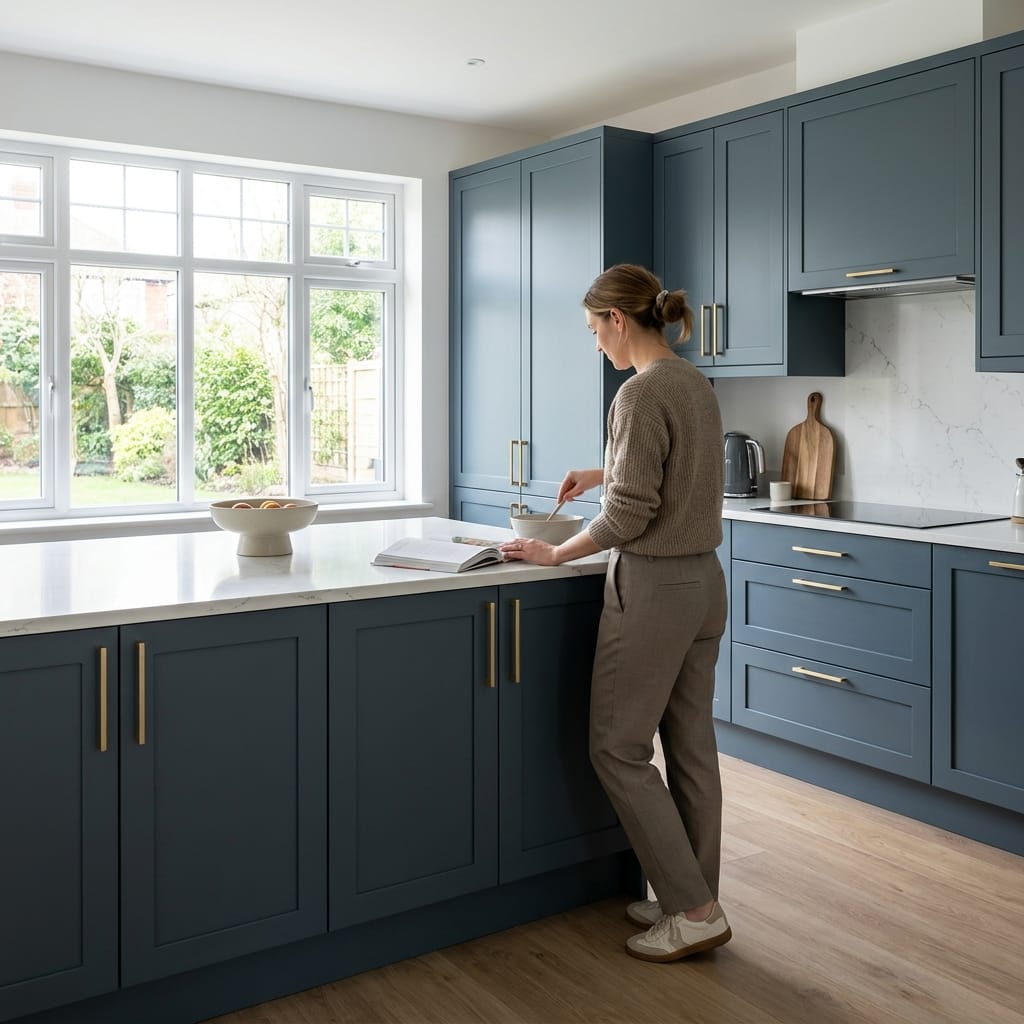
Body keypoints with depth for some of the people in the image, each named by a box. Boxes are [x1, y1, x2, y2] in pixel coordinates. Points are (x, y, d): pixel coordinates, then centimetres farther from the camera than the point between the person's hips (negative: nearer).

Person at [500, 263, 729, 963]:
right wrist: (601, 473, 26)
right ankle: (696, 900, 25)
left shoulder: (641, 393, -18)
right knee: (692, 748, 14)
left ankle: (693, 910, 8)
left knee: (619, 748, 3)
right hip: (705, 583, 9)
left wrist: (556, 554, -7)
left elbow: (630, 515, -19)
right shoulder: (697, 384, 10)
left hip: (654, 588, -9)